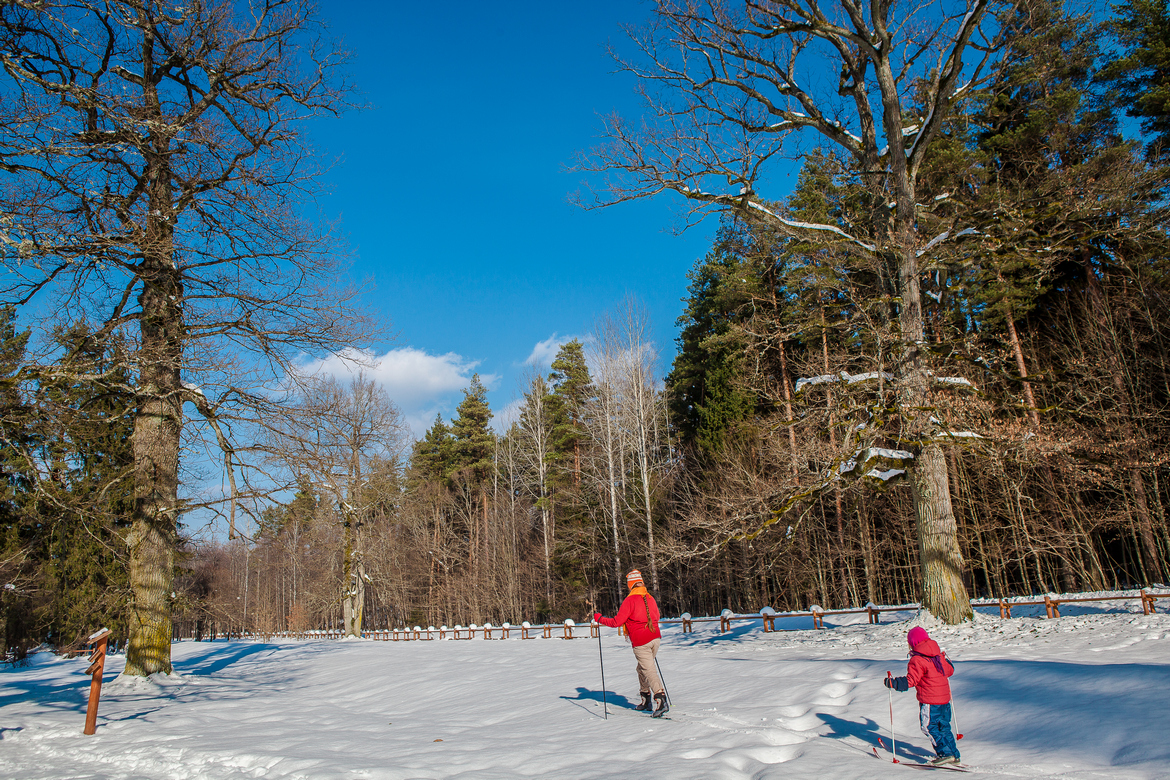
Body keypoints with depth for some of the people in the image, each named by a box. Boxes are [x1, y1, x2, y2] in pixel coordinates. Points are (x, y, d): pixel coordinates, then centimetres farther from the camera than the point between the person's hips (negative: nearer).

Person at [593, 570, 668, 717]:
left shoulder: (630, 600, -10)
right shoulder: (650, 598, 10)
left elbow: (617, 621, -11)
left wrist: (599, 618, 2)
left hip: (641, 642, -7)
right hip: (655, 638, 7)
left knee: (649, 671, -5)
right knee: (642, 668, 20)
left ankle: (661, 700, -17)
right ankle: (646, 701, 24)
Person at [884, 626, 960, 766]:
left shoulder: (917, 660, -16)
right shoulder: (939, 656, 7)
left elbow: (910, 681, -23)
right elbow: (949, 670, 23)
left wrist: (892, 683, -20)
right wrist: (947, 662, 44)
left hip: (929, 701, -8)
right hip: (945, 698, 8)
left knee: (929, 727, 3)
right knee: (944, 727, 20)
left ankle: (945, 753, -2)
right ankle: (954, 754, 24)